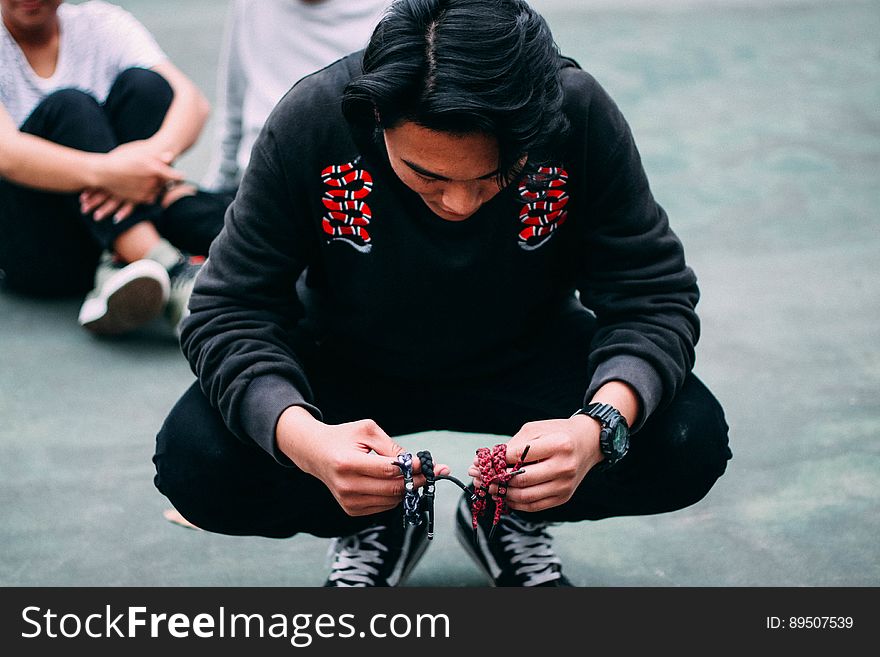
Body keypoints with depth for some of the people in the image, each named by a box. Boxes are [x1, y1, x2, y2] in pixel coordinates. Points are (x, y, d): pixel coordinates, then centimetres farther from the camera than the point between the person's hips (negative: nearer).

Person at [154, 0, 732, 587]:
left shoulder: (581, 115, -28)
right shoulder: (310, 121, -28)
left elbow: (652, 296, -21)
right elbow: (231, 312, -24)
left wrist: (600, 426, -42)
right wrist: (302, 438, -44)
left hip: (526, 355, 0)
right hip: (346, 363, 0)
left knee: (691, 441, -25)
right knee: (194, 462, -25)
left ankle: (511, 519, 8)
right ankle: (375, 529, 8)